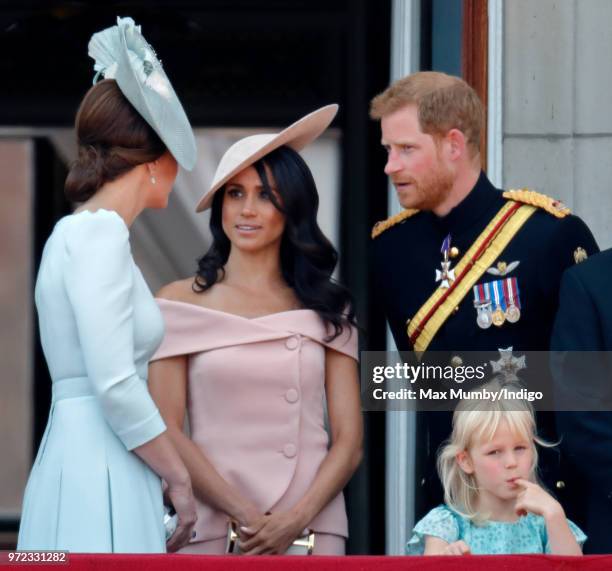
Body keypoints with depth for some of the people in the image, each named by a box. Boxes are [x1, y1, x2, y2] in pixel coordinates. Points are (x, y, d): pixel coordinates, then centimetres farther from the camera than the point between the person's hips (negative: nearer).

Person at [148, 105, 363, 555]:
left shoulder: (328, 309, 6)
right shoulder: (182, 302, 2)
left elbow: (349, 442, 3)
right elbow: (166, 430, -4)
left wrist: (296, 520, -13)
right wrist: (246, 515, -13)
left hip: (311, 530, 1)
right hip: (213, 527, -1)